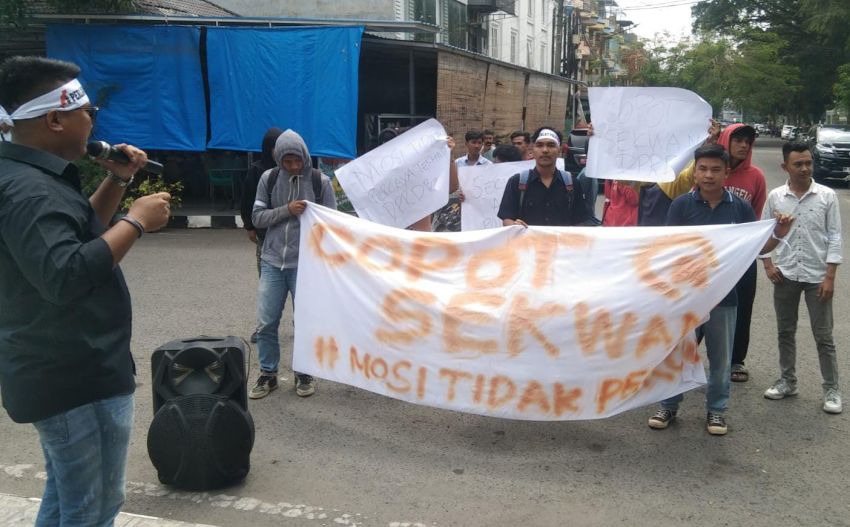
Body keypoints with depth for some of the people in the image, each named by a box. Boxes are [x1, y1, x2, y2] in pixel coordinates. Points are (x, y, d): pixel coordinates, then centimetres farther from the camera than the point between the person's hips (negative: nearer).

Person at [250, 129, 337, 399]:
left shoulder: (320, 181, -4)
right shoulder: (268, 178, 1)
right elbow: (257, 217, -1)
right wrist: (286, 210, -16)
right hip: (272, 262, 2)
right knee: (265, 323, 4)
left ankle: (304, 374, 24)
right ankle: (268, 374, 21)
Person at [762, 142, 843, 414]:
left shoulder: (827, 196, -5)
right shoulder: (775, 197, 0)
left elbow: (835, 237, -4)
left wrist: (830, 276, -9)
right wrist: (768, 264, -3)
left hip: (817, 276, -2)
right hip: (785, 276, 2)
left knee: (823, 336, 3)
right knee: (785, 332, 12)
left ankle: (832, 389, 13)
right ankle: (787, 381, 25)